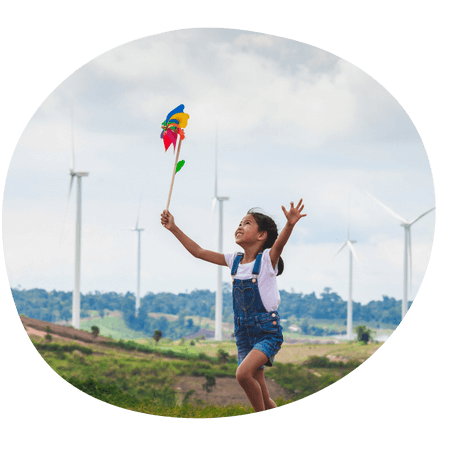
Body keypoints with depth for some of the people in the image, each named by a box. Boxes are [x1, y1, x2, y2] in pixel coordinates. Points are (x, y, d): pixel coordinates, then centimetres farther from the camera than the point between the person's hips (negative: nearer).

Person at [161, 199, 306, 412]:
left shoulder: (267, 258, -8)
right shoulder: (234, 260, 8)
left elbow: (280, 243, -30)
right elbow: (198, 252, 15)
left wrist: (290, 224, -51)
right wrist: (174, 228, 12)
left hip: (268, 332, -7)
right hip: (244, 334, 7)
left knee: (243, 373, -27)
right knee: (261, 399, 5)